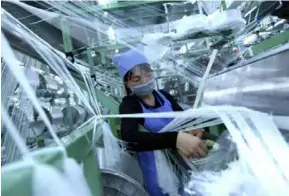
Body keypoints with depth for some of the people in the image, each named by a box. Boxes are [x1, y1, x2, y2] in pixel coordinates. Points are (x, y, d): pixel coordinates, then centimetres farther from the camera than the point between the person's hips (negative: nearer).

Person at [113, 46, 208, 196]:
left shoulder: (163, 95, 1)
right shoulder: (128, 105, -14)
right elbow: (128, 138, -32)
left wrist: (196, 127, -22)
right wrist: (175, 139, -45)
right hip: (157, 165, -4)